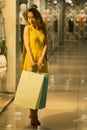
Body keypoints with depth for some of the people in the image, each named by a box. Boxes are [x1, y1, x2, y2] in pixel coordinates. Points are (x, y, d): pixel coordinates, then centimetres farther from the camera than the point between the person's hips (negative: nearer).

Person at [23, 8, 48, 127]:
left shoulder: (43, 29, 11)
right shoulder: (27, 28, 1)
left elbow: (45, 45, 4)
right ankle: (33, 116, 4)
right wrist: (32, 60, -18)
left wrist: (41, 59, -10)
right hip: (31, 59, -4)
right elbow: (27, 45, -7)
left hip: (41, 60, 4)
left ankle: (34, 113, 17)